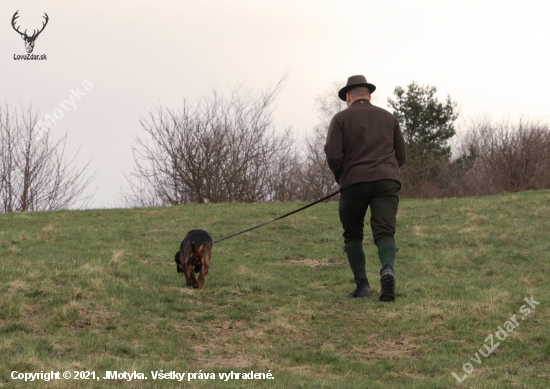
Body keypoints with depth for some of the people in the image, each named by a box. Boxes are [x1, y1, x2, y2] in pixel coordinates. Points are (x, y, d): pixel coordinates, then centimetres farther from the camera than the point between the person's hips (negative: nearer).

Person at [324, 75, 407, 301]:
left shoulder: (341, 119, 7)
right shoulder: (388, 117, 18)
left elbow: (333, 156, -4)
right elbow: (401, 155, 17)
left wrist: (341, 179, 13)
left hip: (354, 183, -2)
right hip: (387, 181, 2)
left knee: (353, 236, 13)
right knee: (385, 233, -6)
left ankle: (362, 285, 4)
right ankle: (388, 269, -35)